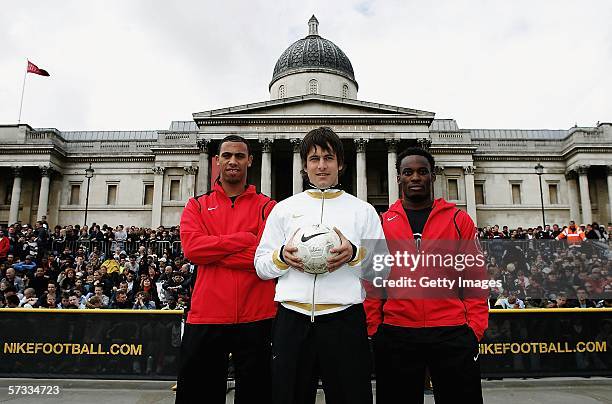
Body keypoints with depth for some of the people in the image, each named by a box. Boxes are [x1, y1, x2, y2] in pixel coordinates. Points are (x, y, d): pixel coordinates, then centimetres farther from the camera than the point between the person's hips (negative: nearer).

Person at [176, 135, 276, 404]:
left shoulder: (267, 207, 4)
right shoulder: (197, 205, 10)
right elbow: (191, 247, -8)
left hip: (256, 318, -1)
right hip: (206, 316, 1)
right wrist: (244, 239, -12)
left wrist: (212, 251, -9)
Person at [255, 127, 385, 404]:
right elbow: (261, 266, 12)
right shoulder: (283, 208, 13)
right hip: (291, 321, 1)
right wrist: (282, 256, -8)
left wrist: (355, 254, -13)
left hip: (345, 319, -1)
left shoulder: (363, 210, 10)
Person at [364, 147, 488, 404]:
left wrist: (475, 327, -3)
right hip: (395, 334, 1)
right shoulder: (382, 223, 6)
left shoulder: (459, 219, 5)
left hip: (452, 333, 0)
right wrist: (374, 329, 0)